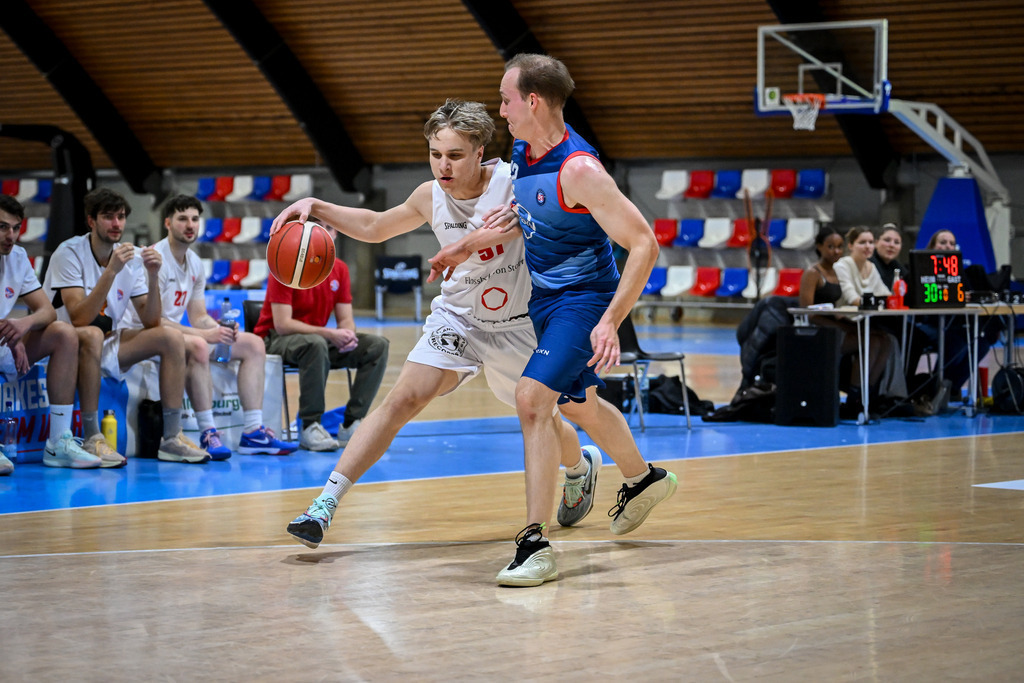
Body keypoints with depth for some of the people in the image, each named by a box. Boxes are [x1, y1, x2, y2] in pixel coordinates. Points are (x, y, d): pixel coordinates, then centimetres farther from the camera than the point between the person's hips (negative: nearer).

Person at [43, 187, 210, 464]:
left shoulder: (132, 257, 0)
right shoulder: (69, 253, -16)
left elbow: (151, 322, -2)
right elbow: (79, 319, -28)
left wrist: (153, 277, -17)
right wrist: (111, 271, -34)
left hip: (109, 344, 6)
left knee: (172, 337, -8)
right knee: (92, 335, -37)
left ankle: (172, 438, -8)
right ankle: (91, 439, -31)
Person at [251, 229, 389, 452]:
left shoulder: (339, 269, 3)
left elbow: (345, 319, 4)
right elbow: (282, 324, -23)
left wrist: (348, 335, -22)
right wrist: (328, 334, -31)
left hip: (318, 338, 7)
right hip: (275, 339, -7)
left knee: (377, 345, -11)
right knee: (316, 344, -40)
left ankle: (351, 424, -14)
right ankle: (309, 428, -30)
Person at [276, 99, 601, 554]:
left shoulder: (513, 181, -20)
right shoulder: (431, 197, -7)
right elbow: (375, 227, 11)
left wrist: (470, 244, -54)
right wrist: (316, 207, -2)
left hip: (518, 326, -2)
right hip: (457, 317, 2)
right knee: (403, 399, -18)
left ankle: (582, 465, 52)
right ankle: (325, 504, -22)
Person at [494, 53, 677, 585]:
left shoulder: (578, 169, -27)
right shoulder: (521, 153, -1)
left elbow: (644, 245, -26)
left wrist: (610, 322, -31)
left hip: (583, 298, -9)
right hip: (544, 296, 9)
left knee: (532, 399, -22)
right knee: (576, 403, 25)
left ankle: (536, 545, -20)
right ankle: (643, 479, 52)